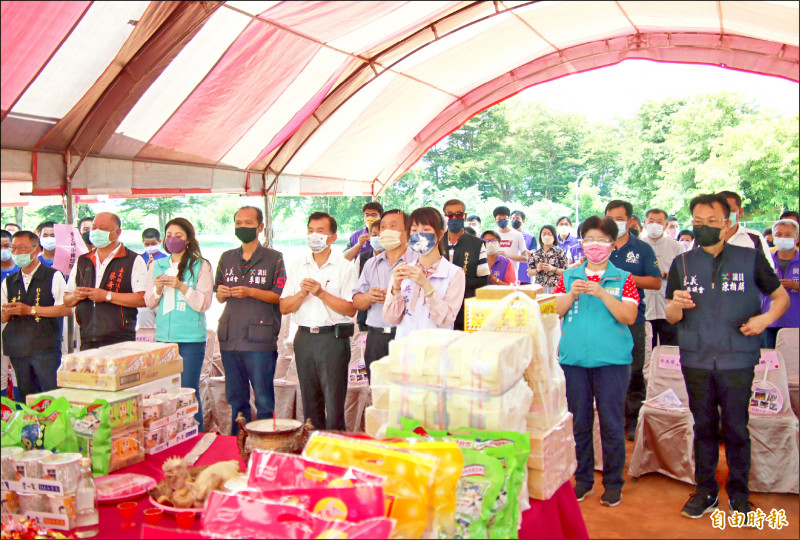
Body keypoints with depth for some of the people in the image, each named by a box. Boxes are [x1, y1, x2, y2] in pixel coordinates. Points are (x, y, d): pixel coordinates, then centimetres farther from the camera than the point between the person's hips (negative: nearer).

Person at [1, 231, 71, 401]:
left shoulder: (53, 277, -1)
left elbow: (67, 309, -11)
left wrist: (31, 310, -15)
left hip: (46, 349, -5)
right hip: (17, 348, 5)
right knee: (26, 398, 9)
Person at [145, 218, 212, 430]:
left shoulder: (201, 266, 0)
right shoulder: (156, 266, 14)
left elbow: (204, 303, -6)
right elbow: (149, 303, 14)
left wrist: (181, 287, -18)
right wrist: (157, 289, -6)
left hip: (191, 338, -4)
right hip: (163, 337, 4)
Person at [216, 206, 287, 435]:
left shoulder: (274, 258, 1)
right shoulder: (226, 258, 15)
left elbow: (281, 296, -5)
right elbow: (220, 298, 19)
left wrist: (251, 292, -16)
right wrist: (221, 293, -4)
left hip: (260, 339, -5)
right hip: (230, 339, 5)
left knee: (263, 399, -2)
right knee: (235, 398, 13)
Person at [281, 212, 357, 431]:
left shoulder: (345, 268, -1)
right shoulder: (298, 267, 13)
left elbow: (351, 309, -9)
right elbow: (284, 307, 7)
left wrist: (321, 293, -17)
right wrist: (303, 293, -11)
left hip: (333, 337, -4)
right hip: (304, 337, 5)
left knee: (334, 403, -5)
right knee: (310, 403, 12)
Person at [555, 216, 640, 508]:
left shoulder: (623, 279, 3)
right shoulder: (569, 276, 10)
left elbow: (629, 317, -8)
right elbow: (555, 311, 4)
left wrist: (602, 293, -18)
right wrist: (572, 294, -13)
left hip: (611, 360, -2)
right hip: (574, 358, 2)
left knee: (612, 423, 2)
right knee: (578, 422, 9)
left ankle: (613, 483, 16)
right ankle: (583, 480, 23)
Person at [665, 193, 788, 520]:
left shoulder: (750, 259, 1)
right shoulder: (682, 263, 6)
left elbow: (782, 296, 9)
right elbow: (671, 317, 6)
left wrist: (766, 318, -11)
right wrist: (677, 305, -17)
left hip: (737, 360, -2)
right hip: (695, 361, 2)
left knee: (736, 429, 3)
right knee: (704, 427, 10)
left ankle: (739, 494, 19)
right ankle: (705, 491, 22)